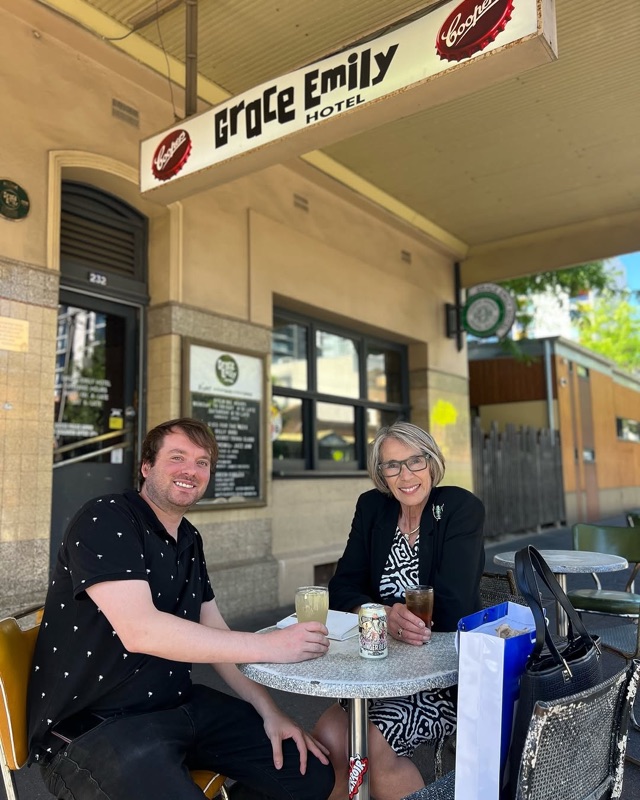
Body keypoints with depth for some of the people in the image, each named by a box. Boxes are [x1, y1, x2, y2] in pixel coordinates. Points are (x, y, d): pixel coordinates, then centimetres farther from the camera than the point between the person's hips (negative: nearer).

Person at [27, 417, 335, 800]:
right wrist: (270, 645, -27)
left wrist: (269, 712, 0)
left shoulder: (190, 539, 9)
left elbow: (216, 635, 12)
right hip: (92, 726, -6)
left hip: (181, 706, 7)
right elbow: (139, 631, -29)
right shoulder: (104, 521, -17)